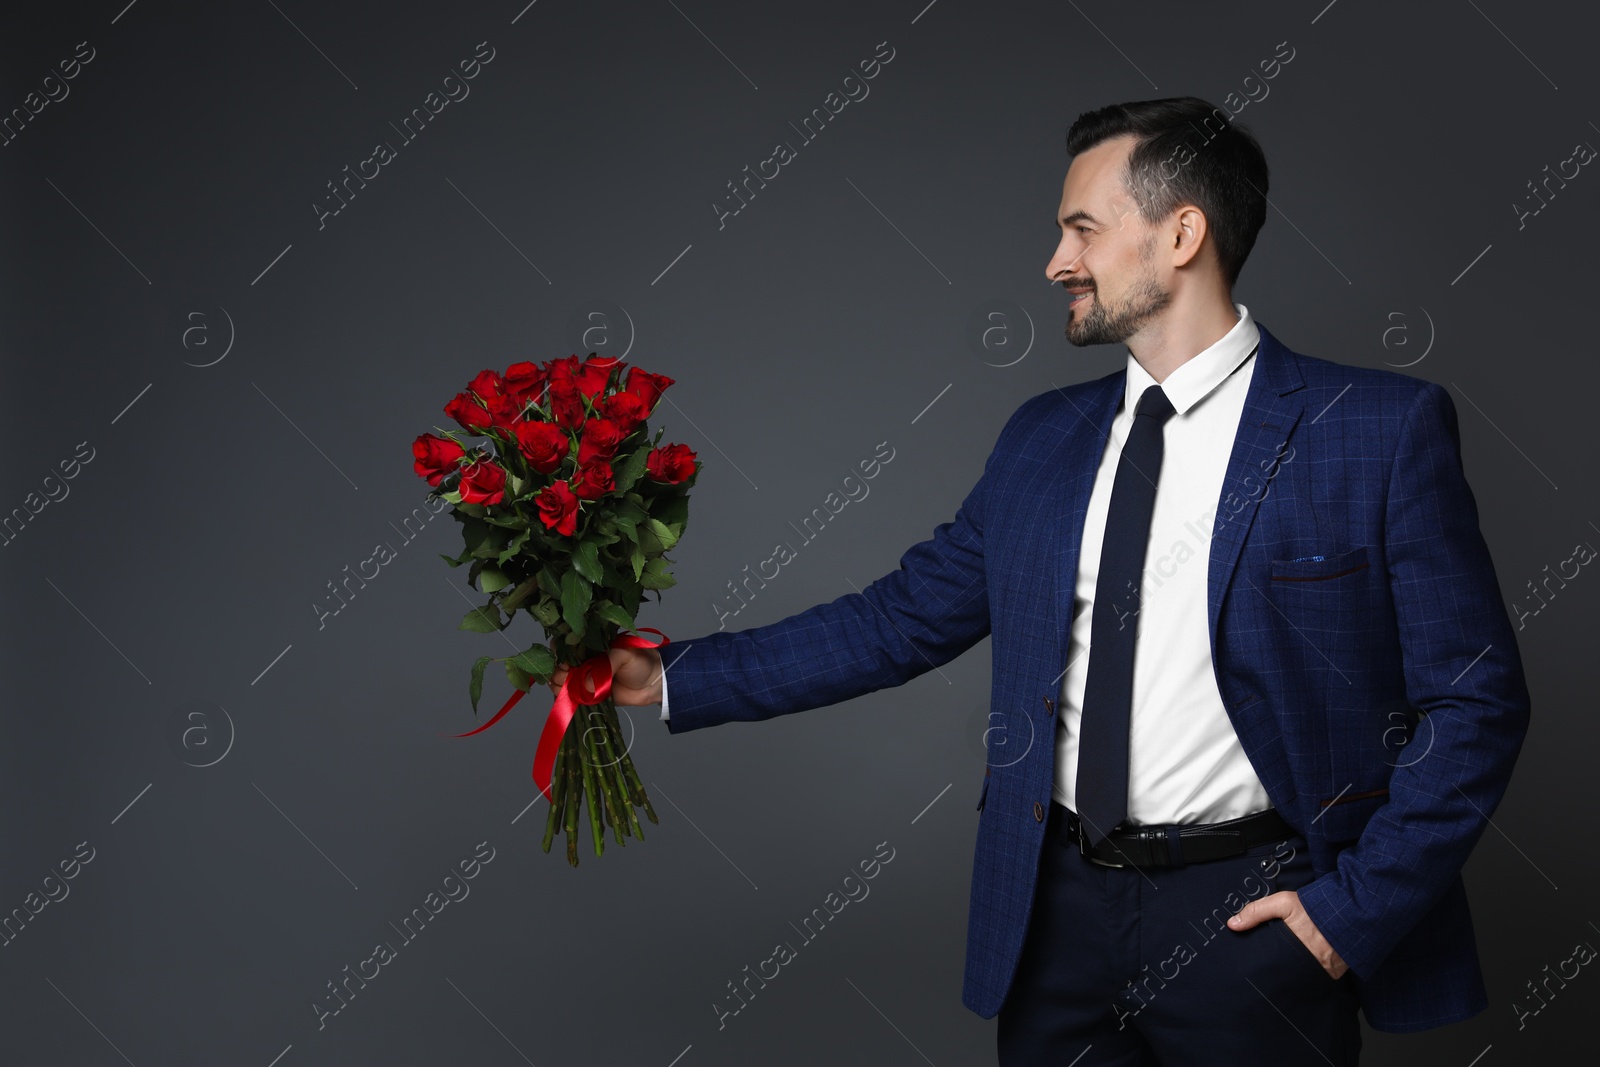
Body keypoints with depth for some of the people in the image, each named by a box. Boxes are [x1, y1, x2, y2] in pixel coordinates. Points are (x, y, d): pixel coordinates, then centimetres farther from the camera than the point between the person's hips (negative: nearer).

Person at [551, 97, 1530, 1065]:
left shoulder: (1382, 430, -7)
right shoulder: (1043, 438, 9)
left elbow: (1475, 701, -7)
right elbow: (904, 618, 11)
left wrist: (1357, 908, -12)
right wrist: (678, 679, 8)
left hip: (1249, 917, -4)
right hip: (1058, 907, 4)